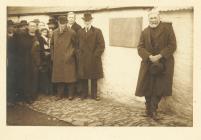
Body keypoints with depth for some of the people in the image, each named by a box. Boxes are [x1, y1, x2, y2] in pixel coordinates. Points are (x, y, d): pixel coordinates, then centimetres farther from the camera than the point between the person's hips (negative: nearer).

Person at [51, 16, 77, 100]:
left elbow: (75, 45, 3)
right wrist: (53, 55, 10)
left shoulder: (71, 33, -4)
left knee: (70, 77, 0)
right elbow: (52, 44, 17)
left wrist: (71, 53, -3)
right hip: (58, 59, 4)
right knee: (59, 77, 7)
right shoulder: (55, 32, 7)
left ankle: (71, 94, 11)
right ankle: (60, 94, 18)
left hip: (69, 59, -3)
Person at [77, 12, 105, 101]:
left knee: (94, 78, 5)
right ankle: (84, 94, 18)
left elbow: (101, 45, -4)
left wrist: (95, 56, -9)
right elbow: (77, 45, 13)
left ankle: (94, 95, 15)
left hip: (93, 59, -2)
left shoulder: (97, 31, 1)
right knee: (83, 78, 7)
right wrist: (79, 54, 1)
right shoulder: (80, 32, 11)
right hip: (82, 60, 3)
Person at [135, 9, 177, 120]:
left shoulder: (167, 28, 0)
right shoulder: (145, 32, 8)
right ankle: (149, 110, 17)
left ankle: (153, 110, 9)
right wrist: (149, 56, -16)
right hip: (148, 63, 3)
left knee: (159, 88, -4)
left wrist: (159, 56, -16)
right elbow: (140, 47, 2)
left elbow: (172, 45, -6)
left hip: (163, 63, -2)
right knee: (147, 87, 3)